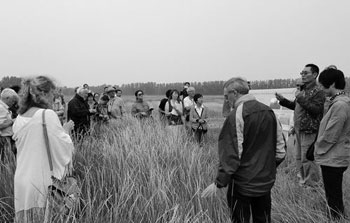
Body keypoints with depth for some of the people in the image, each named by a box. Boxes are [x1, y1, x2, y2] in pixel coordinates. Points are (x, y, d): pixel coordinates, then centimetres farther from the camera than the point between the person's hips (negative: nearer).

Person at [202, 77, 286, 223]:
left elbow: (231, 154, -21)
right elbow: (280, 146, 7)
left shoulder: (236, 115, -18)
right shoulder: (268, 111, 2)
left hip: (243, 183, -6)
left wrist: (219, 183, -15)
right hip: (266, 181, 7)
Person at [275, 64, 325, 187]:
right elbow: (295, 106, 24)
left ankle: (311, 184, 9)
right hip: (299, 130, 9)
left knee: (307, 158, -4)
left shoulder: (318, 92, -13)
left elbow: (317, 110, -25)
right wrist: (283, 100, 12)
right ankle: (302, 177, 32)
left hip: (309, 131, -9)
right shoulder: (303, 90, 15)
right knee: (299, 157, 18)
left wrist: (302, 100, -27)